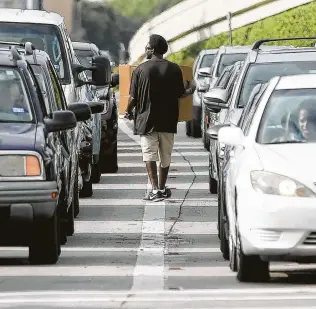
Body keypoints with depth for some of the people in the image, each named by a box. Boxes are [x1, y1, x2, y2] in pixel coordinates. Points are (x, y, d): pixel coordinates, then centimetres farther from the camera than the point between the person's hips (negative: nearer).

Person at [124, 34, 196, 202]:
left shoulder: (141, 69, -7)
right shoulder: (174, 69, -3)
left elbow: (133, 97, -5)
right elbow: (180, 94, -1)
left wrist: (128, 111, 14)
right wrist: (190, 89, 21)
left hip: (146, 119, -2)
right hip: (168, 120, 2)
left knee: (149, 154, -3)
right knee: (165, 155, 14)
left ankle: (155, 189, -14)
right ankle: (162, 189, 24)